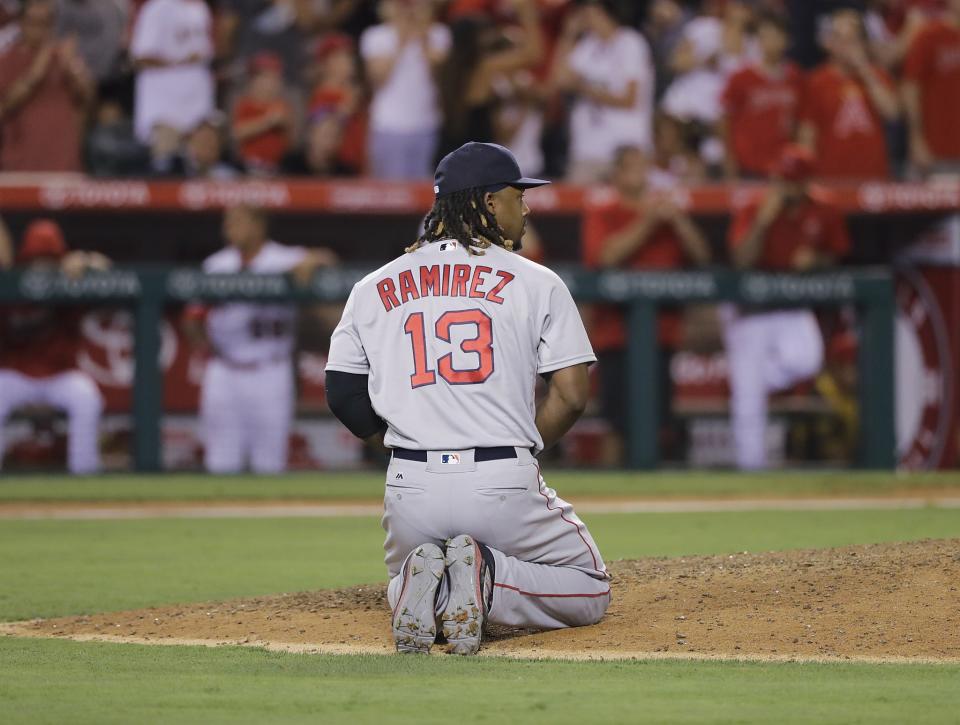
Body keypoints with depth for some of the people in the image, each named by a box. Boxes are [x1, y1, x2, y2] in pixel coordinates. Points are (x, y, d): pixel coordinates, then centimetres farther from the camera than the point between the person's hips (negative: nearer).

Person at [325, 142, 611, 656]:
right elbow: (571, 396, -3)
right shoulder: (536, 282, 2)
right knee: (589, 592, 17)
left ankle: (425, 582, -8)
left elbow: (343, 395, 8)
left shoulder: (374, 289, 11)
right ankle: (486, 574, -14)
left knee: (404, 591, 31)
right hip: (505, 487, -3)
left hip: (411, 486, 3)